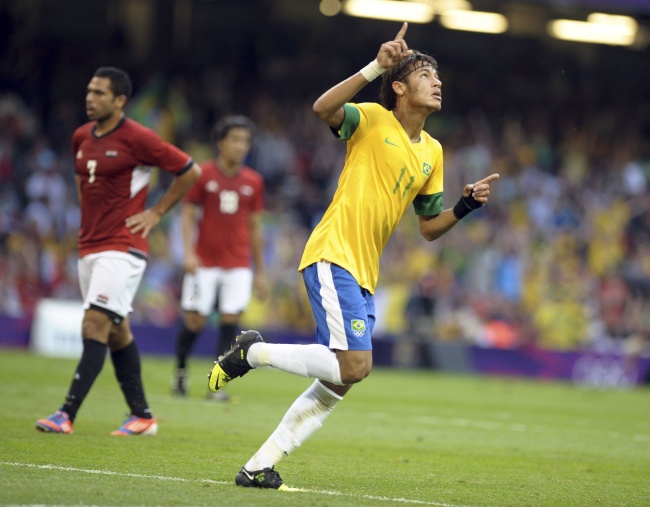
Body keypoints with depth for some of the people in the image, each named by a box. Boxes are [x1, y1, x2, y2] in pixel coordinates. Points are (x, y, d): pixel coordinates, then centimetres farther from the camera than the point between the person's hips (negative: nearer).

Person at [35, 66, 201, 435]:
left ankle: (67, 415, -20)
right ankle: (142, 416, 18)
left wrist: (156, 213, -6)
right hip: (89, 246, 8)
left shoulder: (137, 138, -12)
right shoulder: (81, 137, 9)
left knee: (95, 326, -15)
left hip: (122, 247, -8)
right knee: (117, 330, 11)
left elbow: (190, 170, -6)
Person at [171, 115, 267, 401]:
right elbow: (188, 214, -1)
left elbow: (255, 227, 13)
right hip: (204, 263, -2)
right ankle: (180, 369, 23)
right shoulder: (202, 174, -2)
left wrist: (260, 271, 13)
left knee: (230, 321, -7)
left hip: (238, 265, 2)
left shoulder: (253, 182, 7)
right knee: (194, 320, -3)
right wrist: (188, 252, -15)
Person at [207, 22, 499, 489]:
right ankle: (252, 352, -2)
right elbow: (324, 108, -24)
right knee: (355, 365, -21)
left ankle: (260, 466, 10)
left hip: (365, 275, 8)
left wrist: (466, 205, 5)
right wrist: (375, 67, -29)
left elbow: (430, 227, 22)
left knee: (340, 383, 4)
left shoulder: (432, 152, 17)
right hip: (333, 256, -8)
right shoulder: (372, 120, -3)